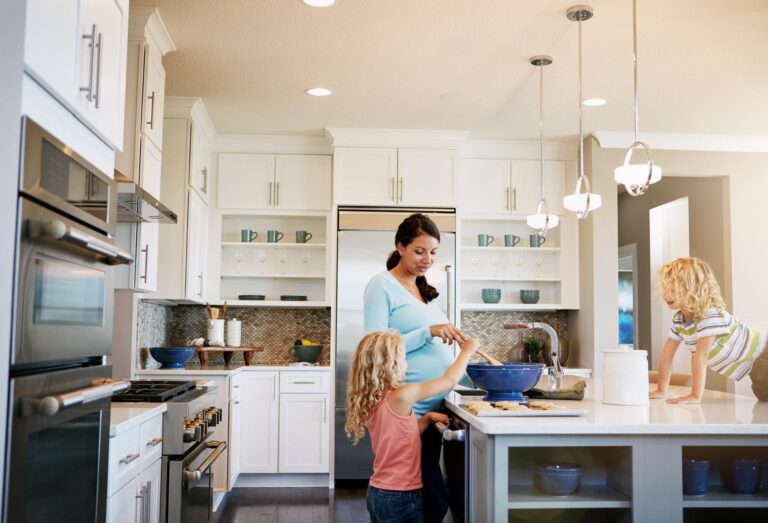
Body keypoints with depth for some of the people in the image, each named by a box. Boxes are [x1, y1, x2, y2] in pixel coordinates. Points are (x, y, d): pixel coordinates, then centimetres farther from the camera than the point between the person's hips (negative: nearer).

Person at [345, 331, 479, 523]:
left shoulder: (371, 402, 3)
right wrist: (467, 351, 0)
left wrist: (427, 418, 5)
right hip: (401, 497, -8)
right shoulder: (400, 398, -21)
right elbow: (449, 381, -13)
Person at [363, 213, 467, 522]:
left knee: (423, 496, 12)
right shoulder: (382, 285, -5)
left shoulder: (424, 289, 17)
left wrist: (451, 343, 3)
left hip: (433, 405, 8)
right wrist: (428, 332, -20)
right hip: (406, 408, -8)